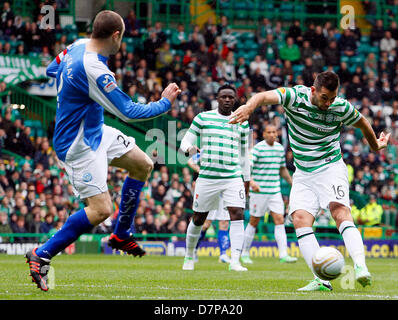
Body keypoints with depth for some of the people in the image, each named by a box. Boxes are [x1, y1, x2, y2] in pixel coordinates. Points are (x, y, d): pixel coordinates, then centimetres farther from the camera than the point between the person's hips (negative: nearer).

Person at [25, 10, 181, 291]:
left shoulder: (78, 46, -2)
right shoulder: (94, 71, -32)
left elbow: (51, 70, 18)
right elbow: (129, 112, -28)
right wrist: (165, 103, -15)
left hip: (96, 131, 11)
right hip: (79, 146, -11)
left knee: (144, 165, 16)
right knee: (101, 209, -14)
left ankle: (121, 236, 27)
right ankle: (41, 256, -4)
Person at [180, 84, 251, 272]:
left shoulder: (242, 123, 12)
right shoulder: (203, 118, 4)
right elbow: (185, 143, 4)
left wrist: (247, 180, 20)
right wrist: (189, 149, -20)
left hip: (233, 177, 1)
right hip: (207, 177, -1)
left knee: (237, 215, -16)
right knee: (198, 219, 7)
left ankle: (235, 261, -18)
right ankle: (189, 256, 29)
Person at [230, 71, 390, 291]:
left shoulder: (342, 107, -9)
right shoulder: (295, 97, -12)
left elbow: (363, 124, 13)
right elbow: (265, 96, -30)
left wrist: (376, 146, 30)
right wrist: (250, 106, -53)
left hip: (331, 167, -2)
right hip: (303, 174, 2)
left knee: (340, 212, -25)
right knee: (300, 219, -15)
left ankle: (360, 267, -37)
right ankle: (322, 280, -19)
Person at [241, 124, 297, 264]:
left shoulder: (280, 148, 11)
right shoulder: (258, 148, -9)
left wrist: (293, 184, 23)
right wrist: (251, 182, -34)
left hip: (275, 191, 5)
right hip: (259, 191, -5)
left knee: (280, 220, -6)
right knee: (254, 222, 3)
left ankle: (283, 254, -9)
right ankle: (245, 253, 17)